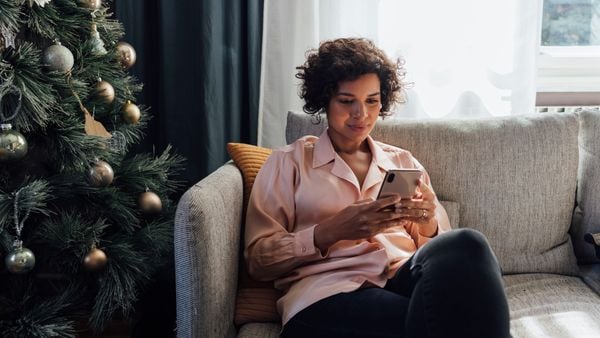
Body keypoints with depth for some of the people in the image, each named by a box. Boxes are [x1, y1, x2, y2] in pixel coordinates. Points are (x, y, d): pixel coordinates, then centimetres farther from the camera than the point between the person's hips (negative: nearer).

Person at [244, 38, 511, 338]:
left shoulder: (403, 162, 23)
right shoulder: (288, 162, 13)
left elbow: (444, 250, 19)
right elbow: (258, 259, 4)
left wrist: (427, 224, -5)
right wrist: (331, 231, -11)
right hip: (328, 292, -5)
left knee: (464, 245, -30)